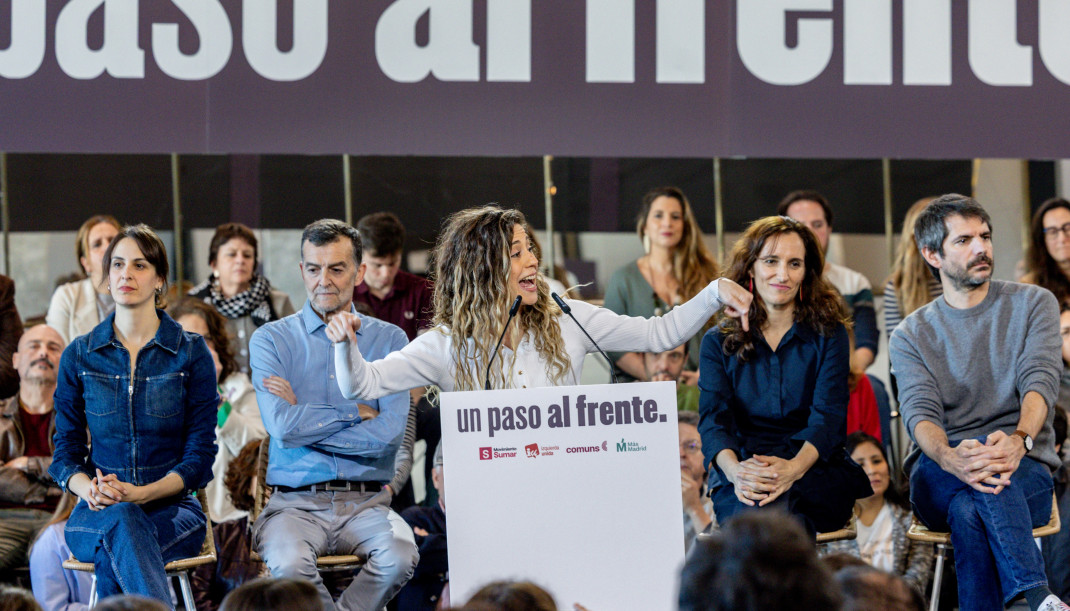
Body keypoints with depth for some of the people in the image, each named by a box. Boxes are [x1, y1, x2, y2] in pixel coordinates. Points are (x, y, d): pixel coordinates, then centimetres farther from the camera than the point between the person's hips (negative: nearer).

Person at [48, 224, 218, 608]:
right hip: (96, 513, 1)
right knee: (121, 521, -37)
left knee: (112, 560, -37)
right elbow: (65, 453, 9)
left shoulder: (191, 353, 3)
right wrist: (91, 491, -15)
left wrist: (139, 493, -17)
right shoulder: (79, 356, 9)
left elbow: (200, 459, 0)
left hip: (171, 508, -1)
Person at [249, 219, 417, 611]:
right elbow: (282, 426, -10)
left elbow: (389, 434, -5)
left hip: (366, 501, 1)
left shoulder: (389, 340, 9)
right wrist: (358, 411, -3)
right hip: (296, 502, -1)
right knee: (288, 563, -35)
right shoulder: (271, 340, 6)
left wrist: (305, 421, -5)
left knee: (400, 554, -32)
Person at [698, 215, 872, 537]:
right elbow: (713, 417, -1)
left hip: (817, 468, -1)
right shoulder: (718, 341, 13)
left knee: (778, 507, -38)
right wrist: (734, 470, -26)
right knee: (756, 508, -38)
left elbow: (828, 415, -4)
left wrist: (794, 467, -28)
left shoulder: (828, 335, 10)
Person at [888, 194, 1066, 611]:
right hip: (937, 479, 0)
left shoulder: (1033, 304, 11)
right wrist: (949, 457, -32)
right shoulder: (911, 335, 13)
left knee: (970, 511, -38)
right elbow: (919, 412, -6)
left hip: (1026, 471, 0)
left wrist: (1020, 440, -32)